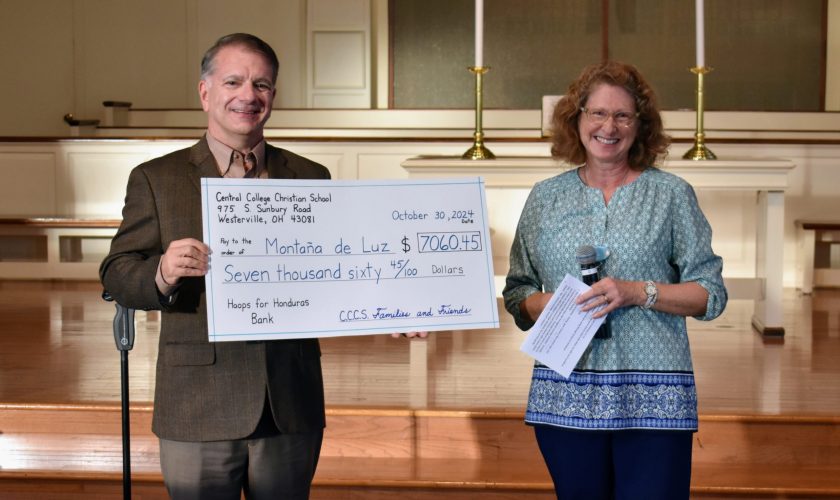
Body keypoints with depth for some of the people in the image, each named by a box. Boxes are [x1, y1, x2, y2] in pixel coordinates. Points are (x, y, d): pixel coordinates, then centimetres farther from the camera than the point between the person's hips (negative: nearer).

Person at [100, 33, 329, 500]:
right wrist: (163, 273, -23)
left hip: (291, 408, 2)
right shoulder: (156, 179, 3)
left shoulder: (311, 178, 10)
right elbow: (116, 274, -1)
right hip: (198, 410, -2)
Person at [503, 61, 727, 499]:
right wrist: (551, 305, -9)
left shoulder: (671, 195, 5)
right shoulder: (545, 197, 12)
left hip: (652, 398, -2)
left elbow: (711, 293, 3)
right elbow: (516, 293, 13)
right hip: (564, 394, 2)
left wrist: (637, 292, -13)